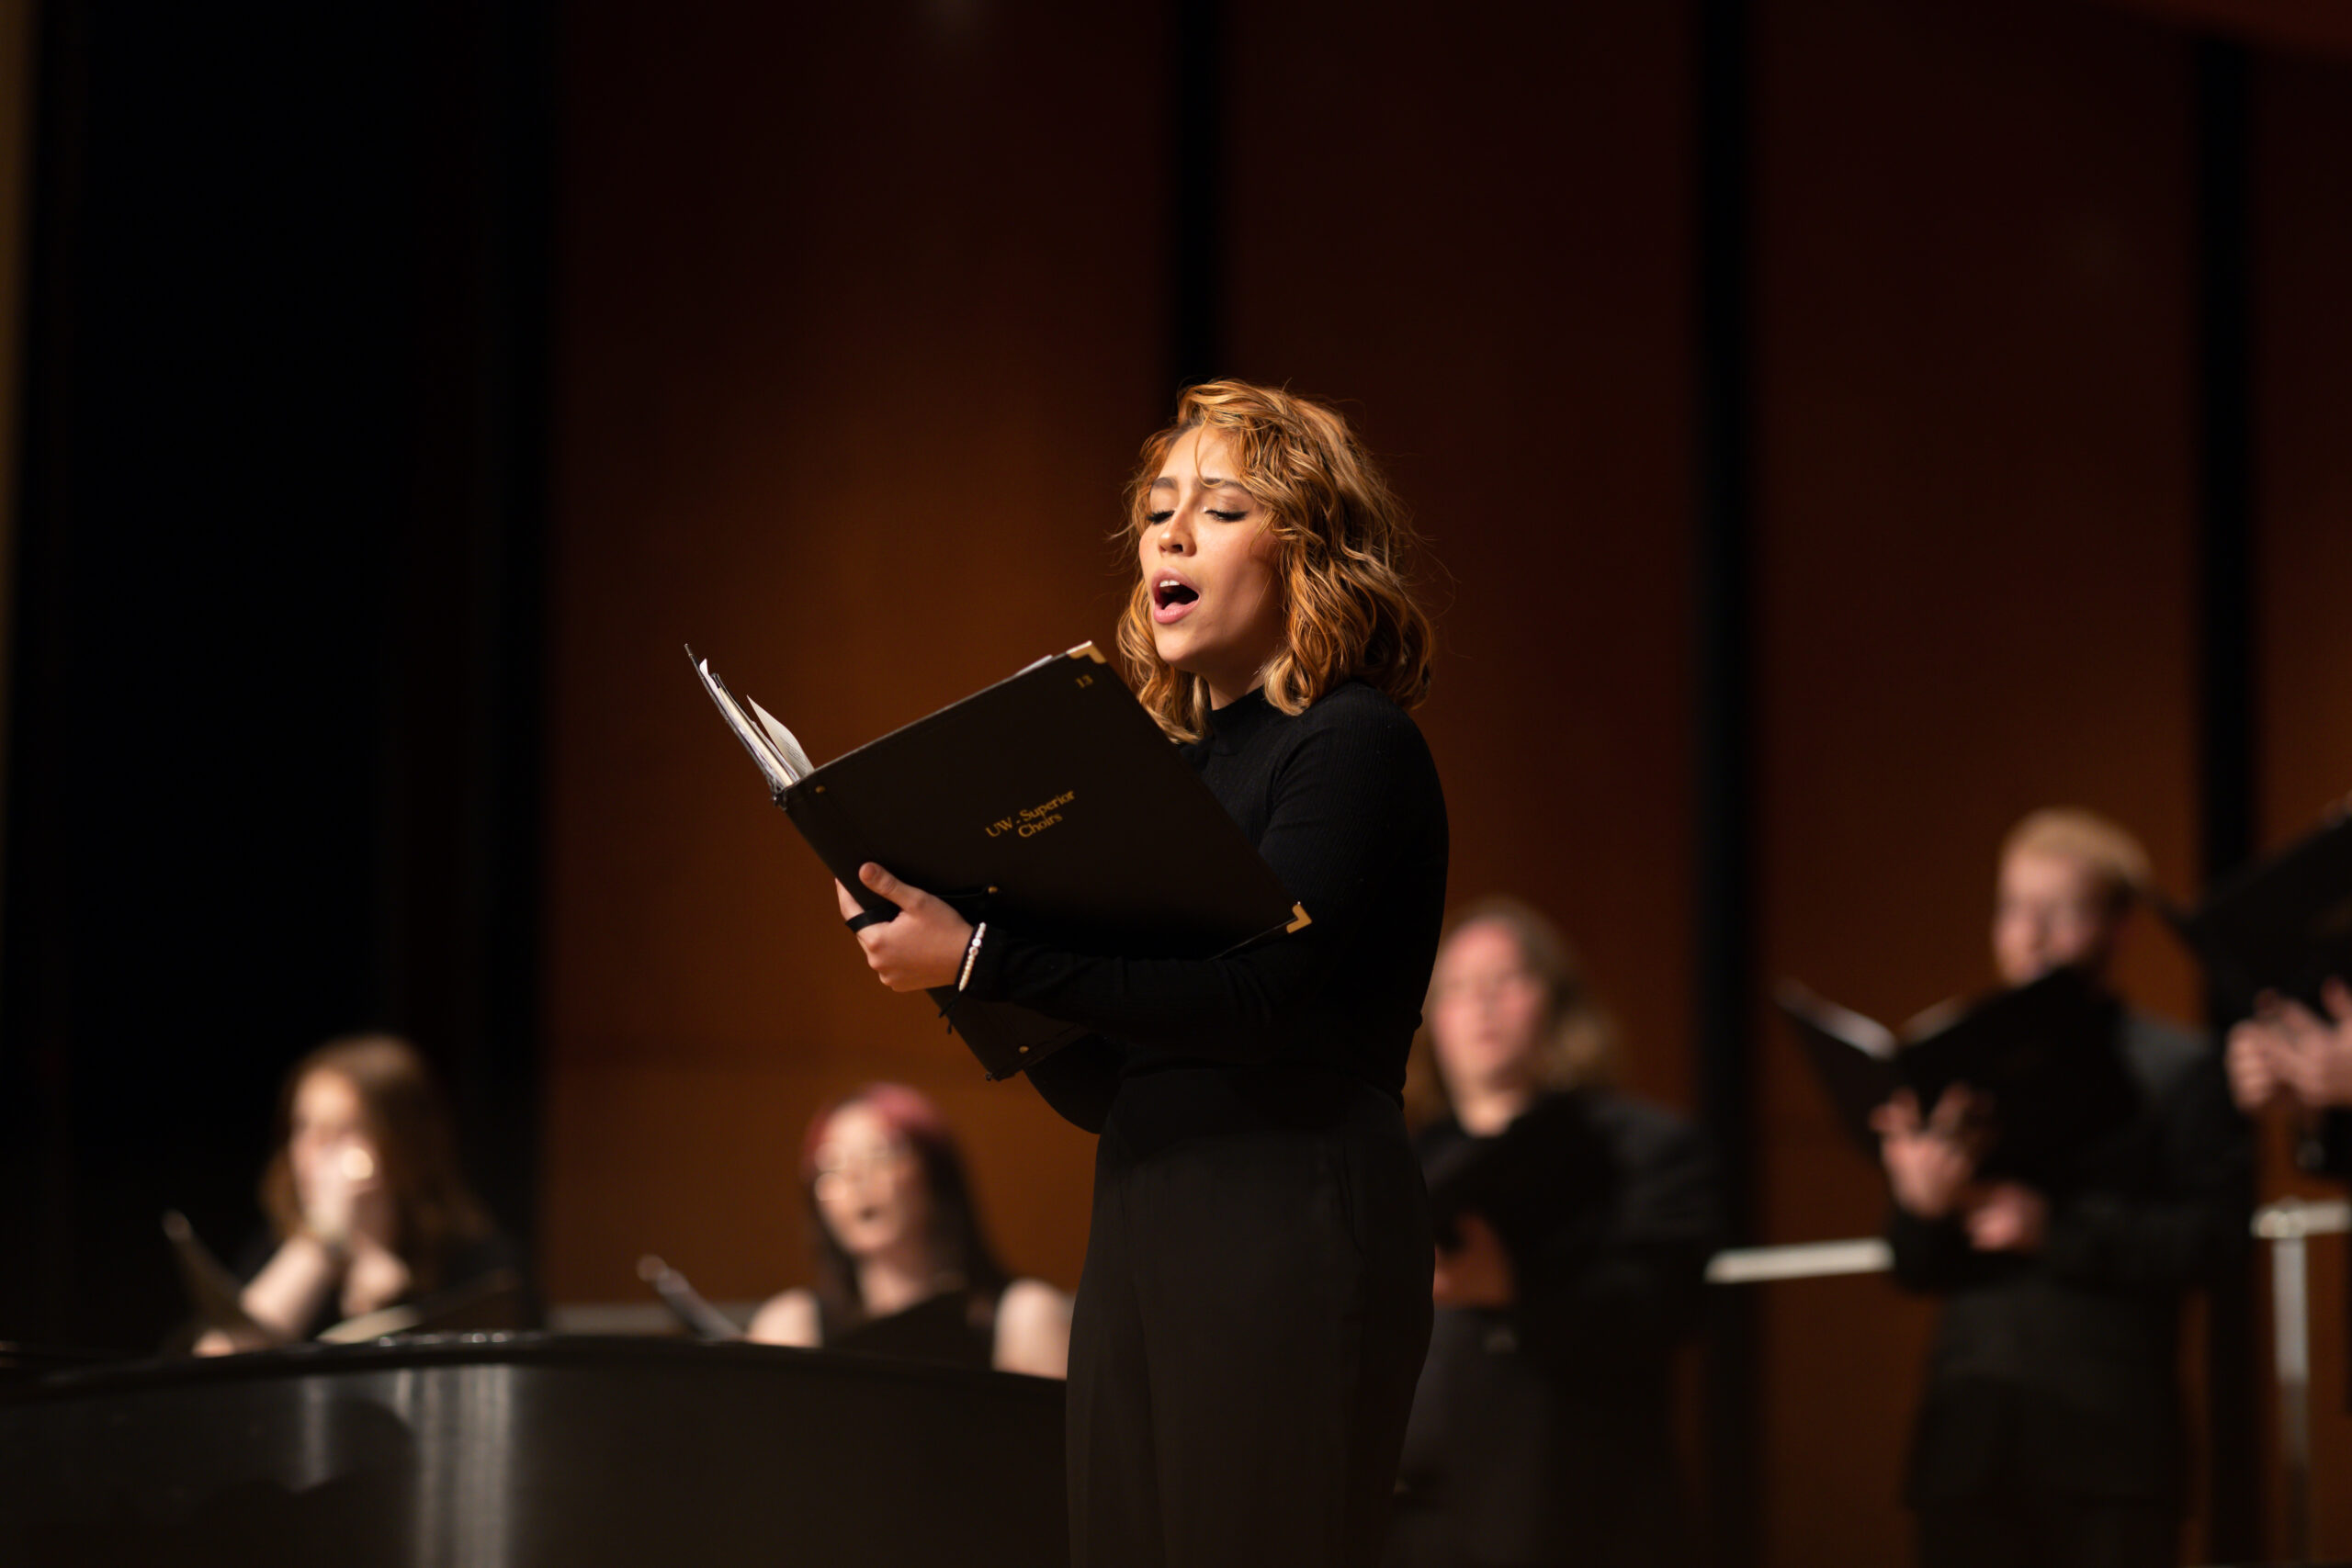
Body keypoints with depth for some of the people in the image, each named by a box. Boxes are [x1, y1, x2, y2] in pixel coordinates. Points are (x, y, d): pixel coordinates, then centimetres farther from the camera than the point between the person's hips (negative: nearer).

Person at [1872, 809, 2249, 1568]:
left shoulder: (2175, 1068, 3)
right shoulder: (1955, 1065, 12)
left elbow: (2211, 1235, -8)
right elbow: (1914, 1266, 9)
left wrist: (2058, 1228, -18)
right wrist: (1923, 1205, -14)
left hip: (2107, 1447, -3)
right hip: (1970, 1439, 3)